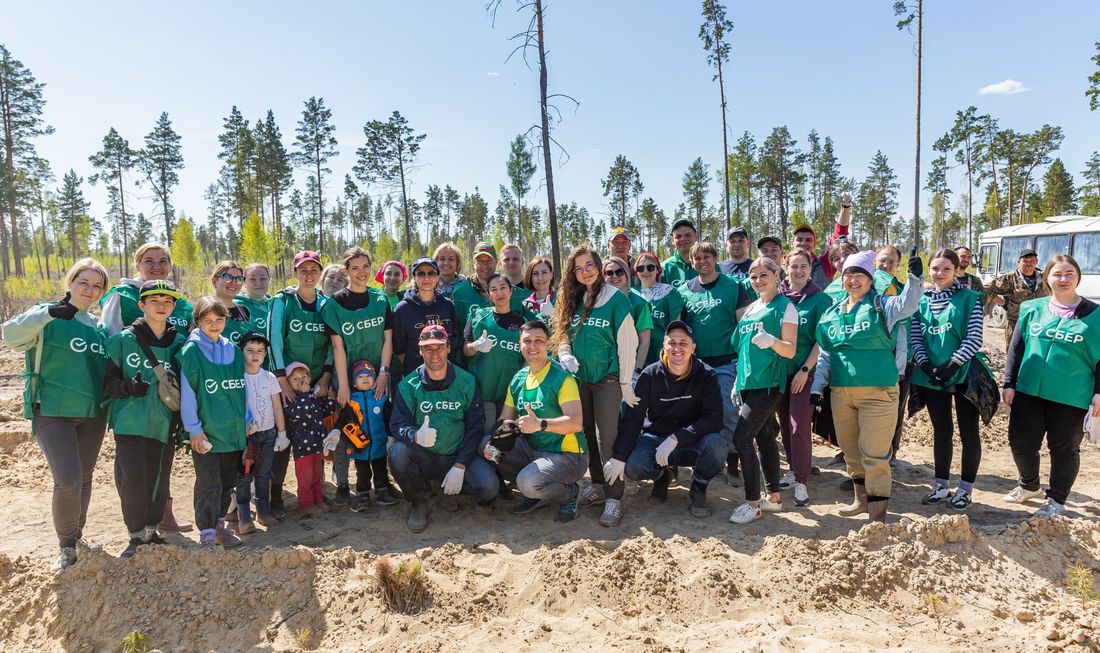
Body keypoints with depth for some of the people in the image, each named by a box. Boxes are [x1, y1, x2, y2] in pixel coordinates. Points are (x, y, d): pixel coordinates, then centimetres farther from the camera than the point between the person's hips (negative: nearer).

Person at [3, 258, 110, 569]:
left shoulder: (99, 326, 11)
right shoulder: (47, 316, -3)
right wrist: (49, 312, -35)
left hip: (92, 415, 5)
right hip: (52, 412, -5)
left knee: (84, 478, 14)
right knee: (68, 480, -13)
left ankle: (77, 533, 34)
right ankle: (66, 544, 8)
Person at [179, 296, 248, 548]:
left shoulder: (233, 350, 8)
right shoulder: (191, 350, -7)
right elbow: (187, 392, -9)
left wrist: (246, 420, 10)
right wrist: (193, 428, -11)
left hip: (233, 430, 5)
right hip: (206, 431, -5)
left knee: (228, 481, 14)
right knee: (209, 484, 0)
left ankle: (218, 524, 28)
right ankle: (207, 533, 10)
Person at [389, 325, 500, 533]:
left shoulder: (466, 382, -2)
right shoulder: (408, 385, -4)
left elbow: (475, 427, -3)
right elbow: (398, 425, -13)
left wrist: (460, 466, -14)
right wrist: (416, 436, -38)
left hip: (457, 456, 0)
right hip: (423, 458, 0)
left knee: (489, 487, -25)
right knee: (398, 452, -31)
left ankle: (442, 486, 9)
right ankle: (418, 501, -2)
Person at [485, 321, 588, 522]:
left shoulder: (562, 378, -15)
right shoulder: (518, 379, 7)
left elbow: (576, 423, -26)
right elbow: (504, 420, 8)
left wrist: (541, 424, -41)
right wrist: (492, 444, -13)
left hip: (567, 455, -7)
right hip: (533, 449, 7)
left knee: (527, 482, -32)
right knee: (486, 446, -7)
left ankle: (570, 493, 2)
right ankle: (535, 494, 7)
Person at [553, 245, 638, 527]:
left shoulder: (616, 298, -9)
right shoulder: (572, 299, 7)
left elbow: (627, 343, -9)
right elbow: (563, 333, 15)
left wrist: (626, 383, -10)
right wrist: (565, 354, -7)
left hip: (607, 378, -5)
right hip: (579, 377, 6)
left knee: (608, 436, -7)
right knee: (587, 434, 13)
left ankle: (614, 498, 0)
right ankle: (598, 484, 28)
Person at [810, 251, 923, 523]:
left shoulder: (882, 306, 0)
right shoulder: (833, 313, 13)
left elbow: (907, 305, -22)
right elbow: (825, 354, 15)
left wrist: (915, 278, -35)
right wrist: (817, 386, 11)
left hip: (877, 391, -5)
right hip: (840, 392, 5)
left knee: (874, 454, -5)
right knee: (850, 451, 16)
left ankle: (878, 515, 3)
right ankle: (862, 499, 34)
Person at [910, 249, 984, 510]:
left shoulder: (969, 298, -4)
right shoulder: (921, 300, 6)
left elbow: (975, 337, -10)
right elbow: (915, 337, 5)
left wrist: (953, 365, -17)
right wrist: (924, 364, -9)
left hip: (963, 374, -3)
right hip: (931, 376, 3)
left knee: (968, 431, 5)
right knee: (941, 431, 12)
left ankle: (966, 488, 17)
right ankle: (941, 485, 23)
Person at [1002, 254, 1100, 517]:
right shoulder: (1032, 309, 4)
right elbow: (1015, 348, 7)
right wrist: (1009, 384, 3)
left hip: (1070, 397, -2)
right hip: (1028, 392, 2)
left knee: (1064, 448, 8)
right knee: (1021, 442, 8)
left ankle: (1056, 500, 25)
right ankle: (1029, 486, 34)